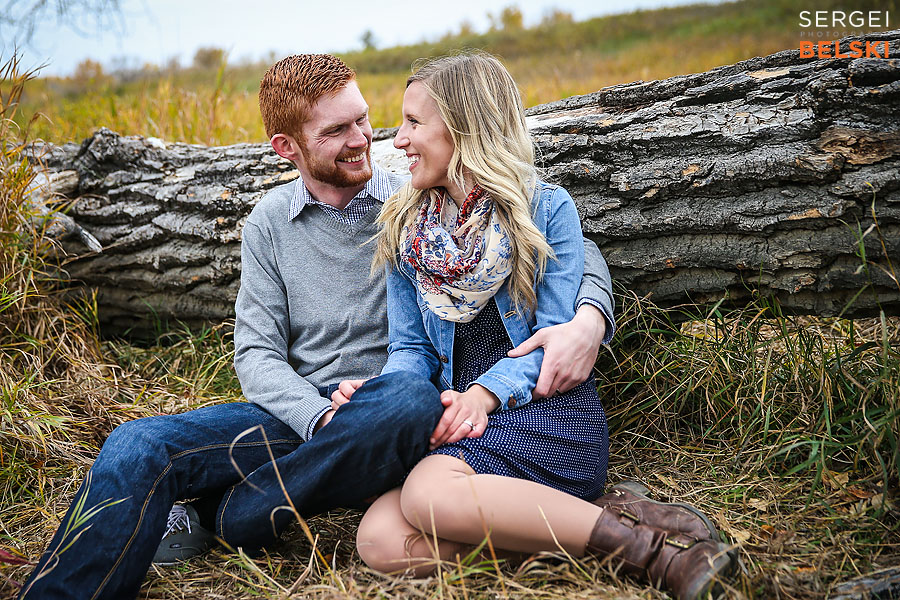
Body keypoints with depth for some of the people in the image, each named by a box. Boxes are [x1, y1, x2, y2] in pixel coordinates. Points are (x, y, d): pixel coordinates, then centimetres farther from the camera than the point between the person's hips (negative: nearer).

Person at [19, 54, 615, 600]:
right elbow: (257, 354, 4)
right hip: (298, 413, 2)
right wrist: (322, 418, -18)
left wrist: (590, 318, -23)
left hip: (386, 418, -1)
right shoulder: (270, 222, 8)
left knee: (414, 399, -37)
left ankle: (214, 519, -20)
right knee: (137, 446, -24)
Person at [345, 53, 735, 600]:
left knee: (430, 493, -34)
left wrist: (487, 391, -20)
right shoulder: (406, 229, 14)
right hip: (464, 421, 5)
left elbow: (557, 336, -4)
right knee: (381, 542, -24)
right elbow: (411, 346, 12)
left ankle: (645, 548, -24)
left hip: (552, 413, -5)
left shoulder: (546, 207, 1)